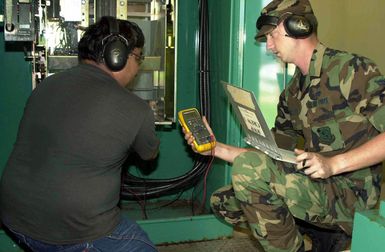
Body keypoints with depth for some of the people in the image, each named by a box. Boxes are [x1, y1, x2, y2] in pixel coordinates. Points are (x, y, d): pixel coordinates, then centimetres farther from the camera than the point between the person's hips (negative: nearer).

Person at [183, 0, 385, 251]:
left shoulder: (351, 68, -11)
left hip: (350, 193, -8)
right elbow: (273, 156, 13)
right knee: (223, 202, 7)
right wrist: (217, 148, 6)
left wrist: (334, 163, -27)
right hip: (317, 188, 9)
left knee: (248, 167, -24)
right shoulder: (293, 93, 13)